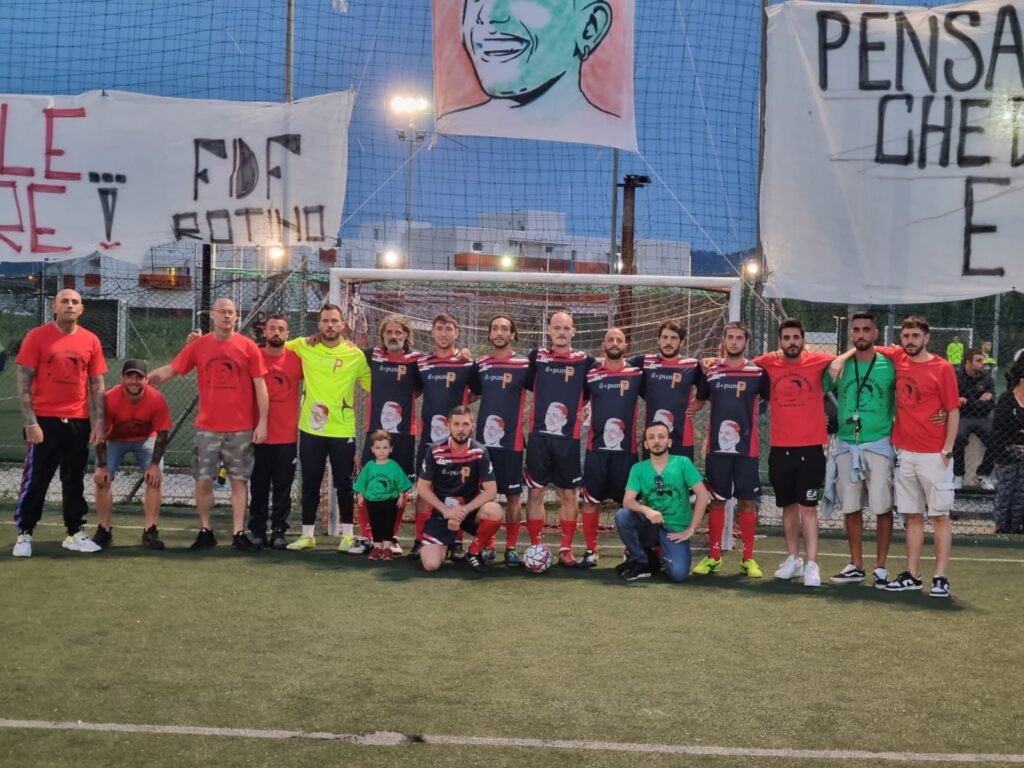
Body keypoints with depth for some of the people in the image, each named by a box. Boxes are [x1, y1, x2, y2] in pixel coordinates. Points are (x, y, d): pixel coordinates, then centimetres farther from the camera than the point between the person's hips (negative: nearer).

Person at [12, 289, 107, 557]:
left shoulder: (91, 341, 6)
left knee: (75, 481, 11)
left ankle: (75, 533, 20)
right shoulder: (36, 336, -3)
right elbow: (24, 382, -5)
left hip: (79, 422, 3)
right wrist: (30, 422, -12)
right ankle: (24, 535, 10)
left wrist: (99, 422, 0)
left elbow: (96, 385, 8)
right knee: (35, 480, 1)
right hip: (45, 421, -3)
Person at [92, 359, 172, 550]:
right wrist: (102, 466, -20)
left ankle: (150, 531, -8)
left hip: (146, 439, 0)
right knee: (102, 480, -12)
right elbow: (100, 434, -19)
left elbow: (162, 433, -17)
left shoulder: (156, 400, -29)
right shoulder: (109, 399, -30)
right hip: (115, 440, 0)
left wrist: (155, 464, -19)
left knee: (155, 479, -14)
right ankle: (104, 531, -3)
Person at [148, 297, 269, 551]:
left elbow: (260, 386, -1)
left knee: (239, 480, 3)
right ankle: (205, 532, 13)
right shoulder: (198, 345, 3)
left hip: (241, 428, -1)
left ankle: (239, 534, 9)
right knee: (203, 480, 0)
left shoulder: (248, 347, -1)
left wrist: (262, 422, -5)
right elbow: (170, 370, 8)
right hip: (207, 427, 1)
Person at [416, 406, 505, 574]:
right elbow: (422, 487, -5)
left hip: (470, 509, 1)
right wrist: (446, 510, -16)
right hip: (441, 511, -1)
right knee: (431, 564, -19)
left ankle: (474, 552, -5)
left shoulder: (479, 452, -10)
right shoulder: (436, 451, -9)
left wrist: (465, 510, -23)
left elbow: (491, 491, -11)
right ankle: (445, 545, 19)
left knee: (496, 512, -33)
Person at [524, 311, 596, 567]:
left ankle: (566, 549, 14)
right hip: (539, 435, 0)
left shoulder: (585, 361, 3)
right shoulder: (536, 356, 4)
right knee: (535, 491, 2)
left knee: (568, 493, 6)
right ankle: (535, 546, 12)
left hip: (569, 438, 0)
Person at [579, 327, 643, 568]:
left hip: (627, 449, -1)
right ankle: (590, 551, 13)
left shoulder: (637, 373, 1)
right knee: (591, 500, 4)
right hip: (596, 448, 1)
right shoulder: (591, 374, 4)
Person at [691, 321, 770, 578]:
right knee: (716, 501, 6)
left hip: (747, 448, -1)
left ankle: (748, 558, 10)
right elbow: (699, 402, 17)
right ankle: (713, 557, 14)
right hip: (717, 448, 1)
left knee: (746, 501, 2)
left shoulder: (758, 372, 0)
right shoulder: (709, 371, 6)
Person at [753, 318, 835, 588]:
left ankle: (812, 565, -3)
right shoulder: (768, 364, 3)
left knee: (808, 507, -4)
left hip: (811, 448, -3)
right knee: (788, 506, 13)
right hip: (780, 449, 3)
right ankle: (793, 559, 24)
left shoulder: (818, 361, -3)